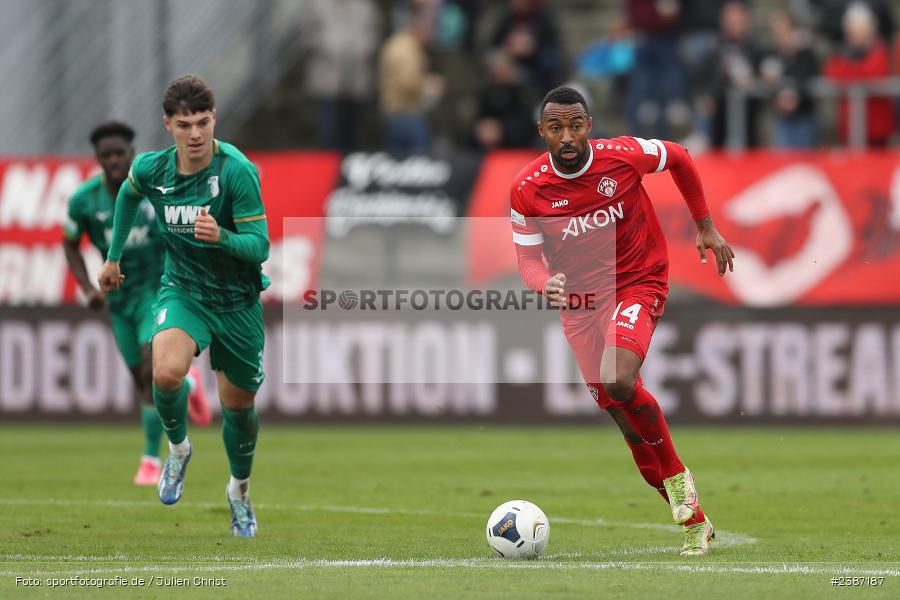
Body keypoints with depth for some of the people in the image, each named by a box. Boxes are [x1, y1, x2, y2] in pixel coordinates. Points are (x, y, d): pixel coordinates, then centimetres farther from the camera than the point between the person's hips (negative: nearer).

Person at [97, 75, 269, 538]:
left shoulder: (237, 172, -23)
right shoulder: (151, 169, -11)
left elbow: (259, 246, -22)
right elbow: (128, 193, 15)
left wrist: (221, 236, -43)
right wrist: (113, 257, 23)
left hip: (237, 301, -1)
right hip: (182, 289, 1)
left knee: (238, 403, 11)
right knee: (167, 371, -28)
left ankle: (239, 489, 41)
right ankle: (178, 448, 4)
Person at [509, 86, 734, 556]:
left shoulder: (624, 156, -15)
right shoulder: (526, 190, -10)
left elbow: (678, 159, 5)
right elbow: (528, 258, -1)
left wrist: (705, 227, 9)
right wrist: (545, 282, -25)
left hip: (637, 284, -3)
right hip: (578, 301, 3)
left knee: (617, 382, -29)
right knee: (621, 409, 3)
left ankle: (677, 478, -8)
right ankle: (693, 520, 17)